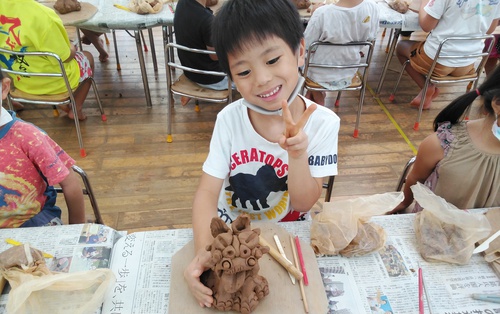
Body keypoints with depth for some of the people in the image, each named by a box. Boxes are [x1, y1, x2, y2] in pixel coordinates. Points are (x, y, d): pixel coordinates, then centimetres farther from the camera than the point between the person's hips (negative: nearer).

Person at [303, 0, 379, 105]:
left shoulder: (323, 13, -31)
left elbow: (306, 46, -16)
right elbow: (370, 38, -1)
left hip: (320, 75, -4)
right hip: (349, 73, 5)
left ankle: (319, 102, 34)